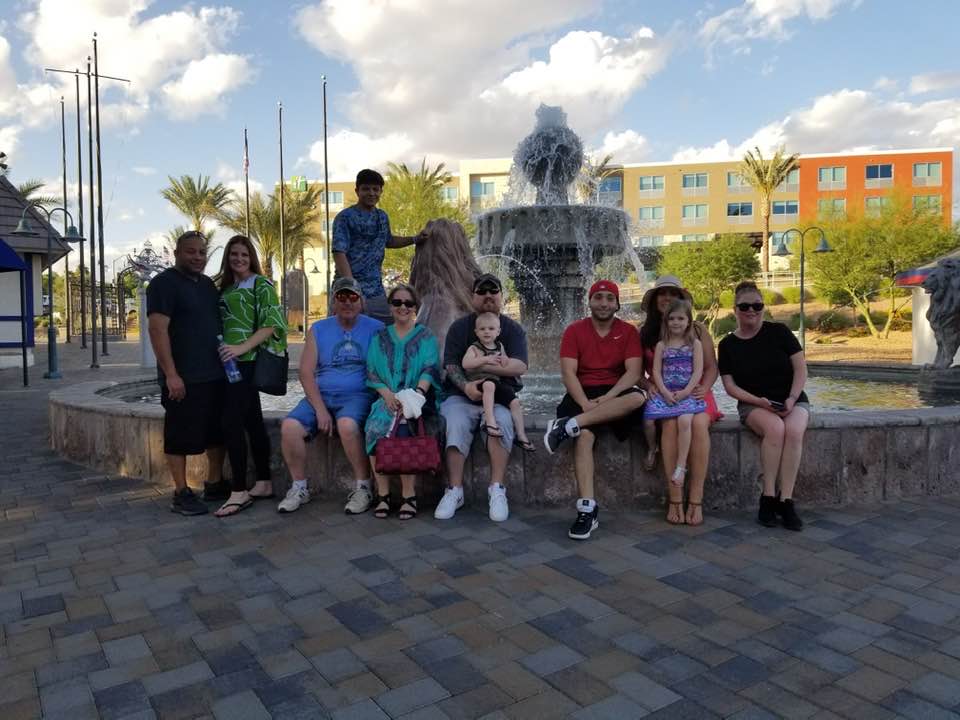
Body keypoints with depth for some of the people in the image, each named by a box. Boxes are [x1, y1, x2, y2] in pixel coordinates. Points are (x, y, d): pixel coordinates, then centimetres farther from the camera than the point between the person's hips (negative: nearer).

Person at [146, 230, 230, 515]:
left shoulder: (207, 284, 16)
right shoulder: (164, 283, -7)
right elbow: (157, 329, -15)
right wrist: (171, 374, -21)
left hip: (216, 375, 8)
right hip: (184, 379, -7)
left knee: (217, 432, 12)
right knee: (181, 437, 0)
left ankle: (214, 484, 24)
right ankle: (181, 493, 10)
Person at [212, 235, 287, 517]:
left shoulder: (261, 284, -3)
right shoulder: (225, 288, 18)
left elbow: (272, 323, -12)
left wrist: (242, 348, -20)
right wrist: (222, 351, 6)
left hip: (247, 361, -7)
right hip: (231, 363, 7)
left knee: (231, 423, -12)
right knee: (252, 422, 10)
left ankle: (240, 492, -5)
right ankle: (264, 483, 17)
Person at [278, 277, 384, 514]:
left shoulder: (375, 329, 5)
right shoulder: (318, 329, 11)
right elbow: (306, 372, 4)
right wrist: (320, 409, -9)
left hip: (357, 395, -3)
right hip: (320, 395, 3)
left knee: (347, 424, -35)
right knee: (289, 426, -21)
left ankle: (363, 488, -16)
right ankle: (299, 488, -1)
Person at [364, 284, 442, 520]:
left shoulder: (426, 336, 10)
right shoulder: (380, 338, 17)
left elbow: (430, 370, -4)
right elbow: (372, 373, 8)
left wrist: (417, 393, -23)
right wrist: (388, 395, -12)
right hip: (387, 399, 2)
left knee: (402, 426, -31)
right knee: (376, 426, -28)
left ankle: (408, 494, -22)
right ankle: (383, 494, -19)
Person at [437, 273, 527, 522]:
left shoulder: (513, 329, 8)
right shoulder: (459, 327, 9)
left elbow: (520, 366, -8)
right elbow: (451, 365, -3)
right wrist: (465, 385, -24)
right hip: (462, 395, 0)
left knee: (502, 420, -32)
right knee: (456, 424, -30)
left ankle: (497, 490, -25)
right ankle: (455, 491, -22)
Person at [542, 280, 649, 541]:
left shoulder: (629, 332, 5)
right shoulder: (574, 330, 3)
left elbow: (634, 372, -6)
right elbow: (568, 373, -6)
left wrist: (607, 397, -22)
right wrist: (586, 403, -22)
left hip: (616, 394, 1)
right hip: (583, 394, -1)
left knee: (638, 397, -34)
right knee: (584, 434, -32)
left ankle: (567, 425, -35)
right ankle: (588, 509, -31)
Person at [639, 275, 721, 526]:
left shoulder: (698, 330, 12)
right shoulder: (644, 333, 12)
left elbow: (711, 367, 9)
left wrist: (704, 388, -10)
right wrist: (649, 385, -11)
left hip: (693, 392, 1)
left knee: (699, 423, -33)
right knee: (670, 423, -34)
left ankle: (696, 499, -26)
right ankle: (674, 499, -28)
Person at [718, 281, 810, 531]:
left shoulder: (779, 332, 1)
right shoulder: (728, 345, 3)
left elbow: (801, 369, 0)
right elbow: (730, 386, 0)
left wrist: (791, 399, -14)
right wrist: (760, 401, -15)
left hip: (792, 400, 1)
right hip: (753, 404, 0)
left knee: (794, 430, -32)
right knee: (775, 428, -33)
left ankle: (785, 500, -25)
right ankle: (768, 497, -23)